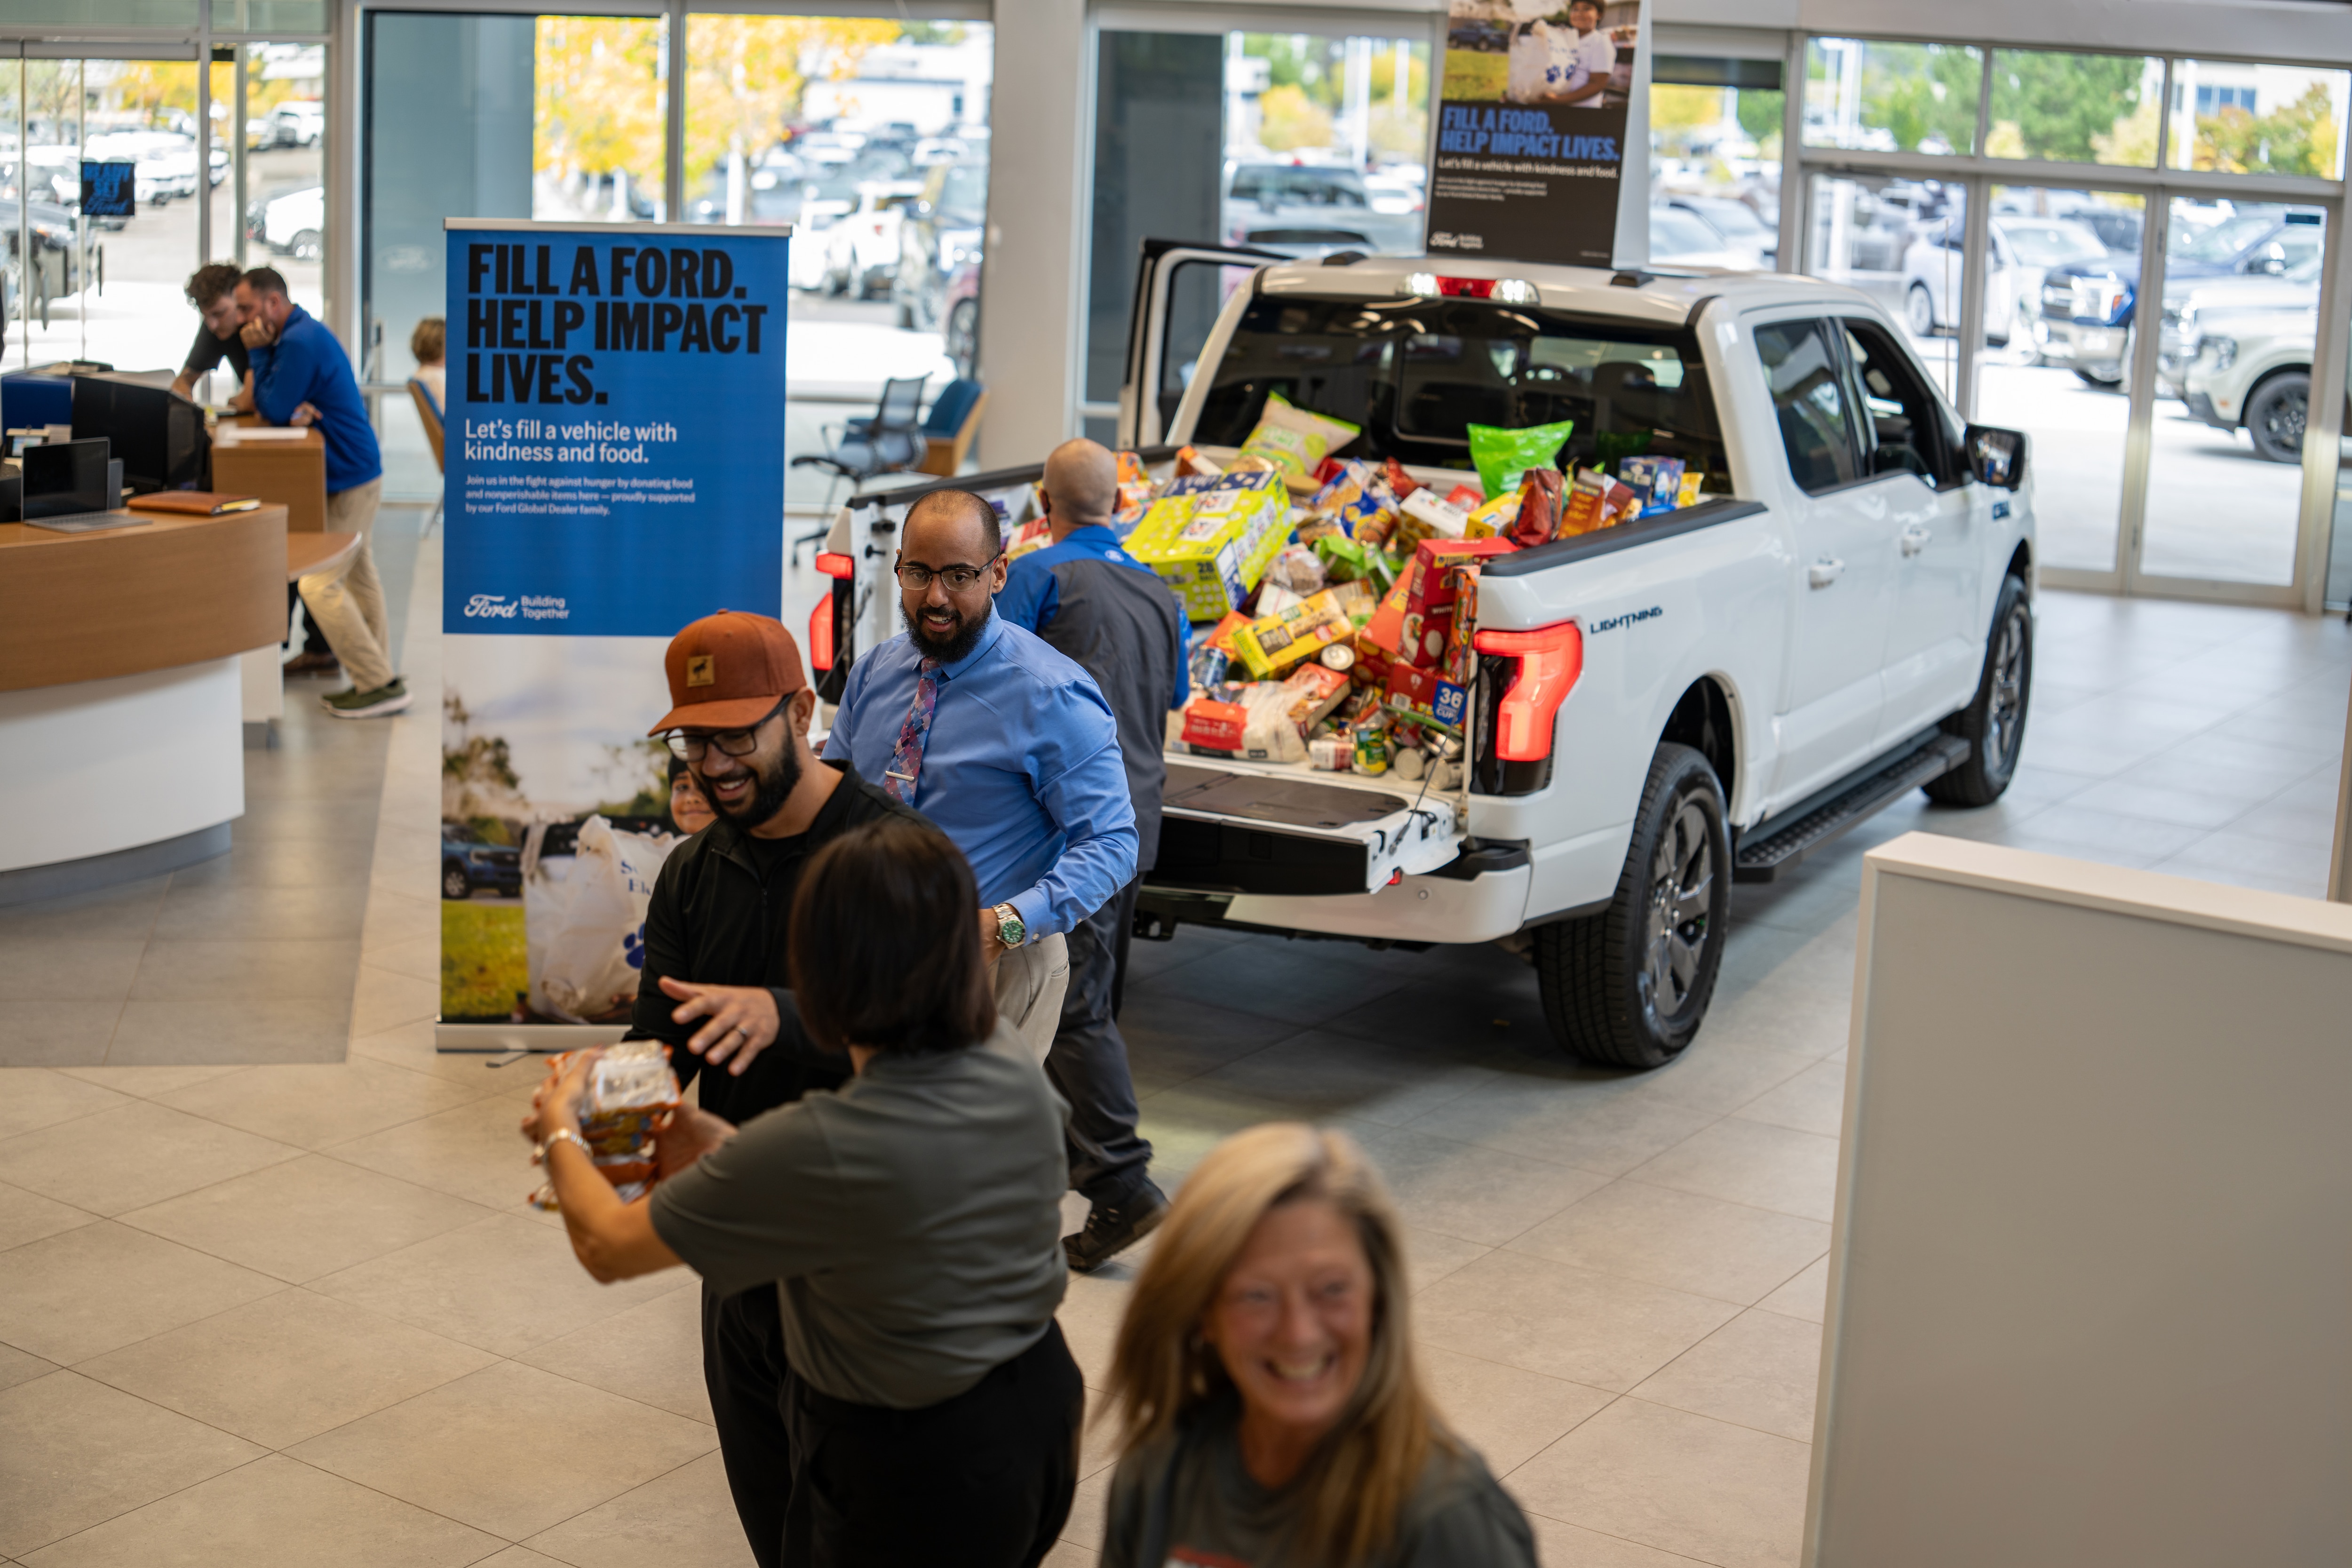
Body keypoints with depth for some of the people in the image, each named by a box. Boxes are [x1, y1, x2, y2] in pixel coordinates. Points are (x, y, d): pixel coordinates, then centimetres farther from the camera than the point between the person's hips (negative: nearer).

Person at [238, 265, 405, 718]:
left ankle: (379, 685, -10)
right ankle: (377, 678, 19)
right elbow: (274, 406, 10)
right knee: (358, 578, 14)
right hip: (354, 473, 11)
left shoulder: (299, 342, -20)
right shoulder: (302, 333, 14)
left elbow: (274, 410, -16)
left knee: (319, 585, -11)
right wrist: (294, 409, -13)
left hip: (348, 479, -11)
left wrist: (258, 353, -8)